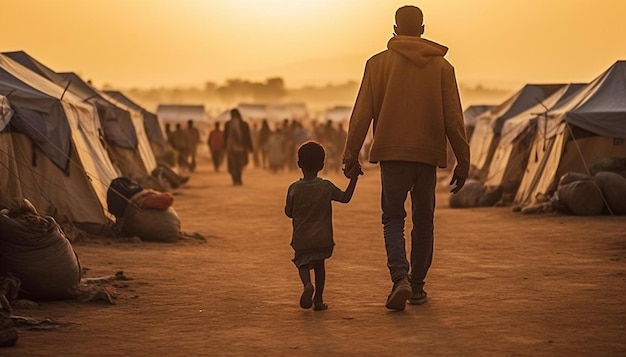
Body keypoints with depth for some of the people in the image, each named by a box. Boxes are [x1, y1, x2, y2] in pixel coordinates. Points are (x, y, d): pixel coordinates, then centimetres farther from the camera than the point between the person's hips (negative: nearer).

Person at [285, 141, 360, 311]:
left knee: (302, 264, 11)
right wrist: (354, 178, 13)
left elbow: (289, 213, 2)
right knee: (319, 265, 19)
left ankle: (307, 284, -21)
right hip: (323, 239, 1)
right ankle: (318, 299, 17)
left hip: (301, 240, -1)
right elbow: (345, 198, 6)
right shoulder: (327, 187, -7)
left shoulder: (294, 189, -8)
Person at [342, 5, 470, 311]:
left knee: (393, 218, 6)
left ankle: (400, 277, -17)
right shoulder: (442, 66, 4)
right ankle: (417, 285, 16)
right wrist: (462, 161, 5)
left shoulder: (378, 63, 2)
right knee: (423, 220, 13)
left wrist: (351, 155, 2)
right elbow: (453, 118, 1)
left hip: (392, 153, -1)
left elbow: (362, 114, -2)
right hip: (428, 154, 1)